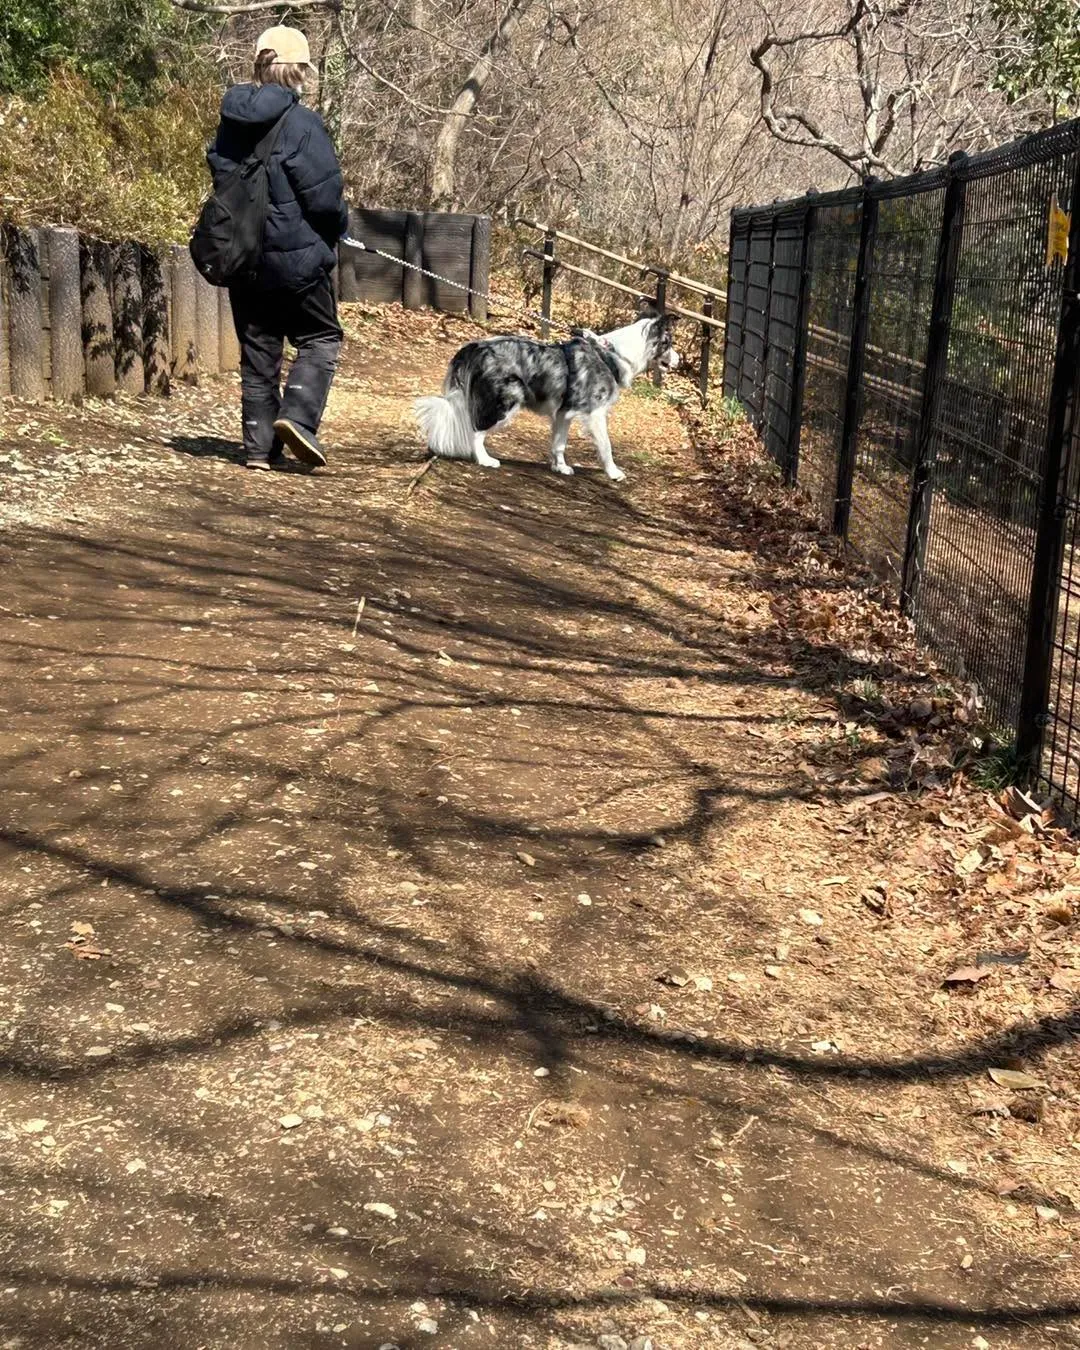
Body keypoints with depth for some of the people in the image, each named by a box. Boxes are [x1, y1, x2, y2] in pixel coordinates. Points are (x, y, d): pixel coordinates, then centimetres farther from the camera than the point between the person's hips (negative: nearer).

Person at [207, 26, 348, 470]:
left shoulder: (231, 122, 6)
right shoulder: (300, 124, -14)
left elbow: (222, 177, 15)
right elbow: (325, 197, -15)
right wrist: (335, 231, 5)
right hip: (293, 255, -6)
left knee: (257, 350, 12)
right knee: (320, 337, 9)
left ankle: (260, 446, 12)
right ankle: (298, 416, -11)